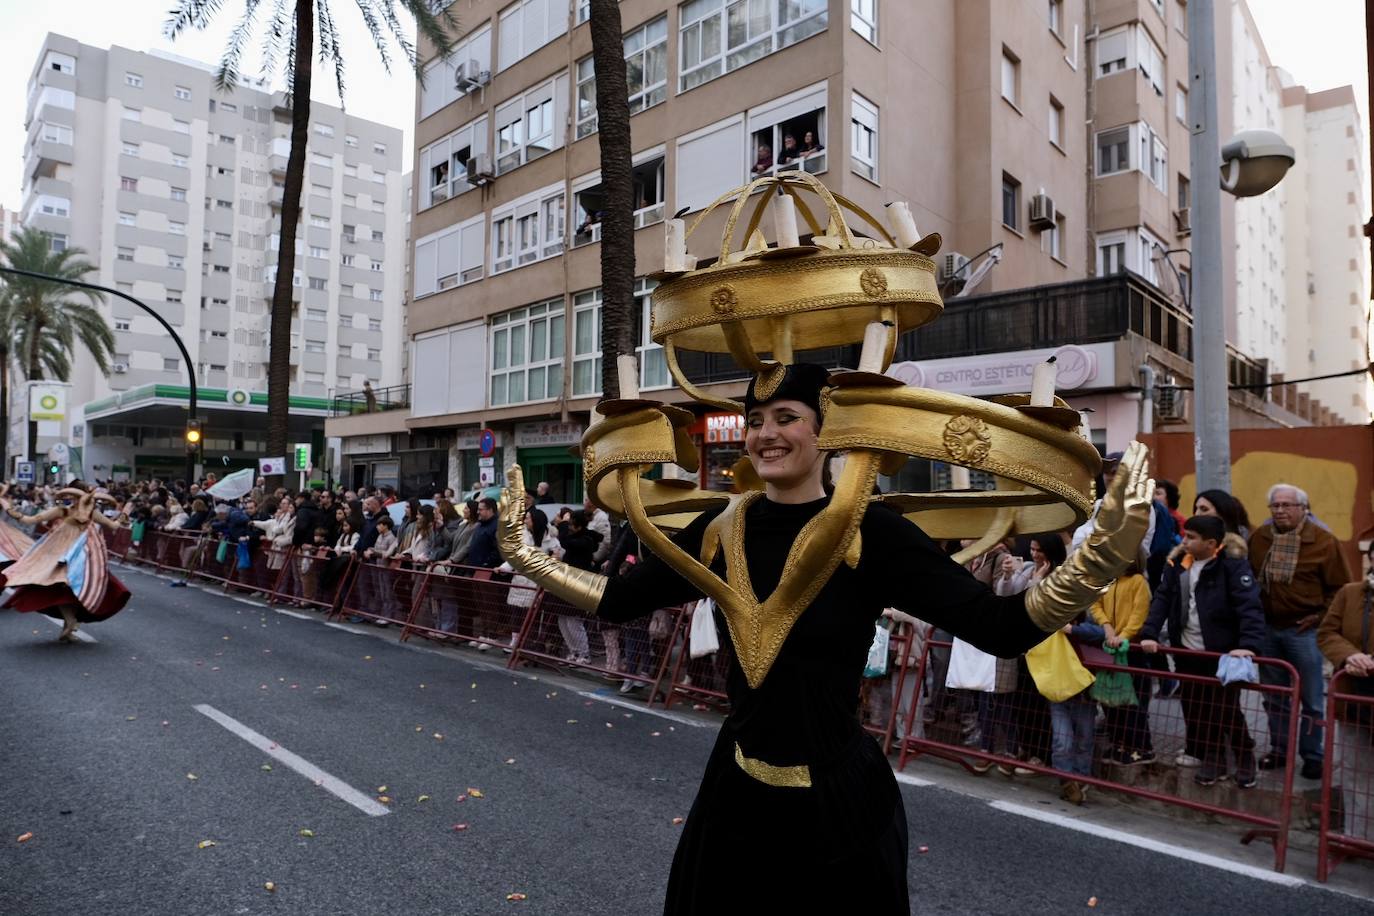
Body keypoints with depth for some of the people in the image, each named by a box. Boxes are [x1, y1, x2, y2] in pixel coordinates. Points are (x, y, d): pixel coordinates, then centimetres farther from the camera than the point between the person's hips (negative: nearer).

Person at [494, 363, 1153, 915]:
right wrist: (524, 554, 5)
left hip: (839, 804, -4)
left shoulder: (869, 532, -17)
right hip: (736, 791, 4)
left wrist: (1103, 554, -35)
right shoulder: (722, 530, -4)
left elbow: (1000, 628, -23)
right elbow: (619, 600, 6)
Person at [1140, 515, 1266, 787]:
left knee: (1227, 711, 6)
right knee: (1195, 712, 12)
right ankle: (1212, 759, 30)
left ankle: (1245, 760, 31)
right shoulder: (1178, 564, 3)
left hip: (1222, 654, -5)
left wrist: (1249, 645, -33)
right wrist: (1149, 634, -11)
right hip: (1187, 653, 5)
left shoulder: (1232, 565, -12)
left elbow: (1250, 607, -20)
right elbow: (1161, 600, 1)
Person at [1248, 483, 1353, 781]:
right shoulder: (1258, 538, 1)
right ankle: (1279, 750, 27)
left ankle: (1312, 756, 19)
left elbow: (1341, 587, -3)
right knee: (1274, 698, 14)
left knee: (1311, 700, 6)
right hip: (1267, 629, 4)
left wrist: (1320, 616, -8)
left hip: (1303, 631, -4)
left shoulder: (1323, 541, -9)